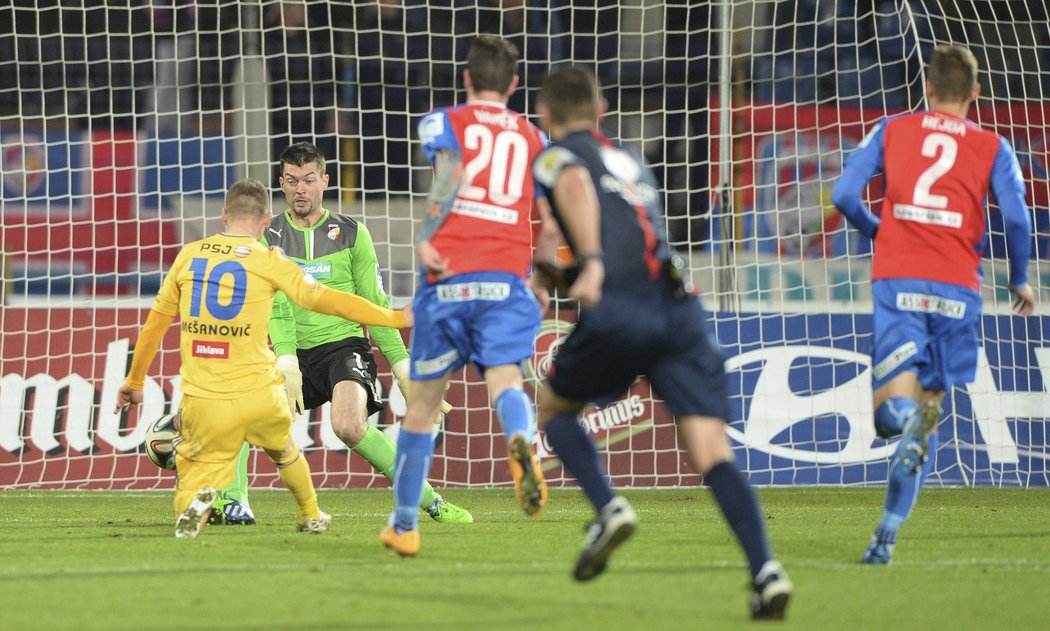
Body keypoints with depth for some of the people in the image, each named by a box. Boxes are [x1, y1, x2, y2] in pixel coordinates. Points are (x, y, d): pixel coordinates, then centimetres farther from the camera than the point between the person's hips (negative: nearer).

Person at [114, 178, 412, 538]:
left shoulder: (189, 256, 8)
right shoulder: (269, 262, -2)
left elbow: (155, 322, 17)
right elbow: (326, 301, 0)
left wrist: (134, 381, 29)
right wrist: (396, 318, 9)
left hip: (202, 398, 0)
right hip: (257, 394, 0)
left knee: (192, 483, 5)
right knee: (283, 451, 31)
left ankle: (196, 501, -26)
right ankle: (311, 517, 44)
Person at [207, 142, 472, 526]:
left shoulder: (351, 234, 5)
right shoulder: (268, 238, 5)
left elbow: (374, 306, 7)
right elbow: (276, 305, -7)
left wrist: (403, 367, 1)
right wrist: (287, 364, -21)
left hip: (345, 346, -3)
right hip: (295, 354, 3)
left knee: (349, 426, -30)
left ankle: (431, 502, -20)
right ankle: (233, 504, -11)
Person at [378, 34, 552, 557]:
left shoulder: (444, 122, 10)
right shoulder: (533, 138, 18)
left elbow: (451, 172, -12)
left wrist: (425, 238, -17)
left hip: (448, 274, -1)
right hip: (507, 276, 1)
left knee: (424, 399, 10)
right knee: (505, 376, -11)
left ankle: (404, 524, 18)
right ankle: (521, 442, -49)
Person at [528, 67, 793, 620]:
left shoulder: (558, 156, 12)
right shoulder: (631, 160, 32)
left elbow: (577, 187, -13)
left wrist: (589, 261, -27)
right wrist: (556, 265, 53)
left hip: (618, 311, -5)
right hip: (680, 307, 5)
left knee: (552, 406, 22)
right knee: (712, 454, -4)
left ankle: (609, 509, -1)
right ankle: (766, 570, -23)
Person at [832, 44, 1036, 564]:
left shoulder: (892, 131, 13)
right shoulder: (992, 148, 10)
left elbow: (844, 194, 4)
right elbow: (1016, 216, -4)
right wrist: (1019, 281, 12)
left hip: (896, 280, 0)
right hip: (957, 287, 0)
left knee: (890, 412, -4)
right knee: (928, 410, 11)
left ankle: (909, 412, -42)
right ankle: (887, 533, 4)